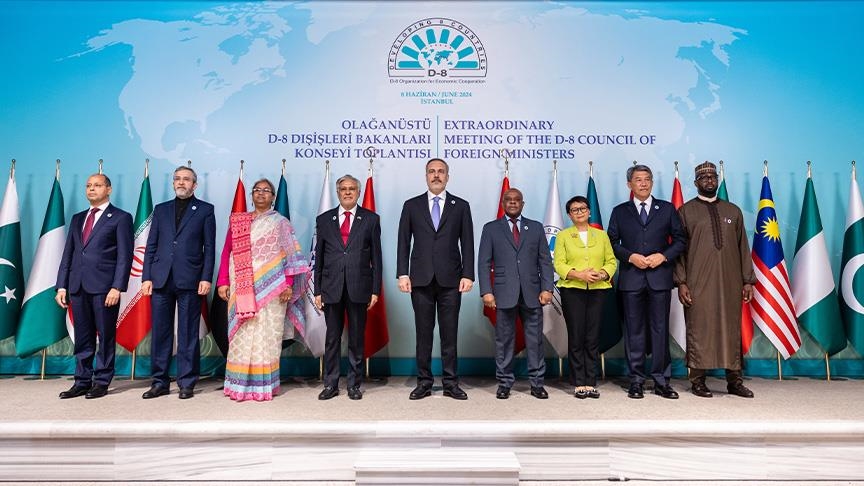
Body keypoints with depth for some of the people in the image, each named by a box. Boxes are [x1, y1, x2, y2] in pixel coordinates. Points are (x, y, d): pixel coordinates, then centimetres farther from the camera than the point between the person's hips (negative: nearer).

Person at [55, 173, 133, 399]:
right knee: (82, 338, 10)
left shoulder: (121, 218, 1)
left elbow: (124, 256, -6)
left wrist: (117, 287, -15)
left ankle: (102, 382, 11)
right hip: (78, 287, 5)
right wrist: (62, 286, 9)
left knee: (106, 337, 2)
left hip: (104, 287, -5)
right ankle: (82, 382, 18)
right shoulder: (77, 219, 19)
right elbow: (68, 254, 17)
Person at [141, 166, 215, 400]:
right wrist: (146, 277, 3)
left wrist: (206, 278, -7)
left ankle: (187, 382, 11)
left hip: (190, 281, -3)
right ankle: (160, 382, 17)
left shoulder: (205, 210, 6)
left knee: (188, 334, 2)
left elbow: (209, 247, 1)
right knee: (160, 333, 7)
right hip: (161, 280, 3)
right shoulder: (161, 209, 16)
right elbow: (151, 246, 12)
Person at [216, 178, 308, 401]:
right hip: (242, 289, 2)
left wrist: (288, 284, -11)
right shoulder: (237, 221, 15)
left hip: (271, 290, -2)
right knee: (242, 337, 1)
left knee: (267, 337, -2)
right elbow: (227, 253, 11)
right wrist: (223, 282, 1)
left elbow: (291, 256, 0)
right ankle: (239, 386, 8)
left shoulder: (281, 223, 7)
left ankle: (265, 386, 5)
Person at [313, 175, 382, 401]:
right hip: (331, 288, 1)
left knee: (357, 339, 7)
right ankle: (330, 384, 20)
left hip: (359, 287, -1)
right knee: (332, 338, 8)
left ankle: (355, 384, 19)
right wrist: (317, 290, 3)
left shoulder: (370, 219, 6)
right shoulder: (324, 219, 9)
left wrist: (375, 289, -2)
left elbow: (376, 257, 4)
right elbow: (319, 257, 8)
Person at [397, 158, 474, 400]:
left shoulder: (461, 206, 8)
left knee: (449, 334, 4)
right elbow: (403, 242, 6)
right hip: (421, 280, 1)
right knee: (423, 333, 6)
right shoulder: (411, 205, 9)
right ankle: (424, 382, 16)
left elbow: (467, 243, 4)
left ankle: (451, 383, 14)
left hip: (450, 280, 0)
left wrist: (468, 275, -4)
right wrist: (403, 274, -3)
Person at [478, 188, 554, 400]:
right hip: (504, 293, -1)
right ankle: (504, 383, 15)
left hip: (532, 293, 1)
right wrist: (486, 291, -7)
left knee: (535, 340, 5)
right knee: (504, 341, 4)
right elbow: (484, 263, 3)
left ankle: (537, 383, 16)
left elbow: (545, 261, 8)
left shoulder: (536, 227, 12)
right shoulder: (491, 229, 8)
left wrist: (547, 288, -3)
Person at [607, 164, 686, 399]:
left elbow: (680, 239, 8)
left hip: (660, 276, 0)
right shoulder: (620, 212, 10)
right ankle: (636, 380, 12)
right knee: (634, 330, 4)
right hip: (631, 278, 0)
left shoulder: (667, 209, 10)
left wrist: (663, 256, -7)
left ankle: (661, 381, 12)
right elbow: (612, 243, 5)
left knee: (660, 328, 2)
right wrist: (630, 256, -10)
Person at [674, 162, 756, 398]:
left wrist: (748, 280, 6)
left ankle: (734, 381, 17)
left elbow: (743, 248, 12)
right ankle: (698, 381, 10)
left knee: (732, 330, 7)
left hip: (730, 282, 3)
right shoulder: (686, 211, 4)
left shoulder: (733, 211, 13)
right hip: (698, 283, -3)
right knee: (699, 330, 0)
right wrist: (681, 282, -7)